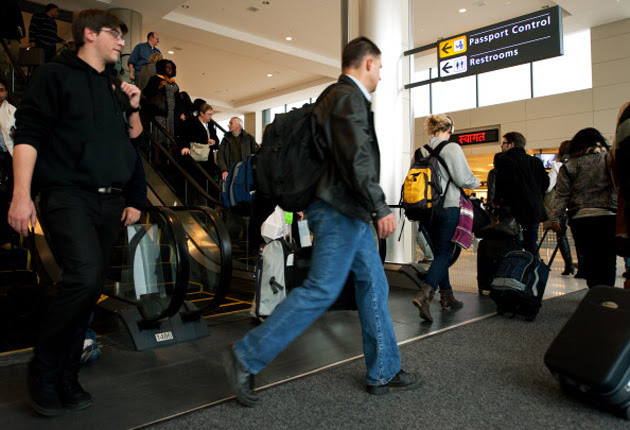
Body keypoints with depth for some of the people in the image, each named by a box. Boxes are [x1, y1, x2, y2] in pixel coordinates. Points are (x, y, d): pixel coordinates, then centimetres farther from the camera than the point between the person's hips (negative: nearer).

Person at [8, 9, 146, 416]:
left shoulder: (115, 87, 21)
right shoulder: (56, 75, 3)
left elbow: (131, 140, 27)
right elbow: (28, 133, -7)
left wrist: (133, 108, 9)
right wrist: (22, 194, -15)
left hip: (109, 203, 7)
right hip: (68, 195, -6)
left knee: (89, 289, 6)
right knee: (84, 276, -24)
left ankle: (66, 376, 20)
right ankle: (44, 370, 0)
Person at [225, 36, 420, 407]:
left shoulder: (337, 96, 21)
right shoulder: (349, 97, -10)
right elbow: (357, 157, -22)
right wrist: (380, 208, -21)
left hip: (350, 212, 11)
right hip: (341, 209, -11)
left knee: (374, 285, 12)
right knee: (321, 290, -9)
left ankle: (384, 373, 22)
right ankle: (247, 358, 1)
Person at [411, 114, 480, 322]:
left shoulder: (421, 151, 7)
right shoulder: (452, 148, -10)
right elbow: (464, 179, -11)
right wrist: (477, 182, 10)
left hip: (428, 209, 6)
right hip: (448, 206, -6)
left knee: (439, 252, 15)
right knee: (444, 253, -3)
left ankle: (447, 296, 23)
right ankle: (424, 294, -19)